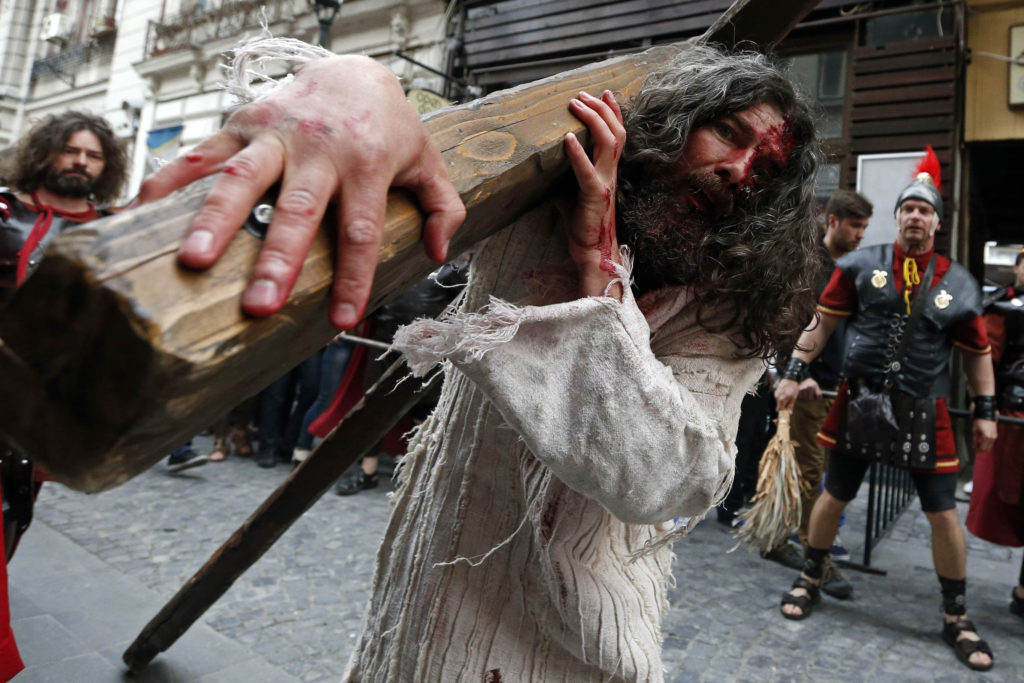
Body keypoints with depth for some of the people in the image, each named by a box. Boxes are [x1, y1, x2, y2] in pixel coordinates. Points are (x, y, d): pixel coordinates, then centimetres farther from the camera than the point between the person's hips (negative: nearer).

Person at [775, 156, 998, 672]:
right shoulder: (861, 265, -1)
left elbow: (977, 352, 10)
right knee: (834, 496, 10)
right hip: (858, 402, -1)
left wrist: (985, 412, 8)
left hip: (924, 413, 1)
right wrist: (793, 373, -5)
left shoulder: (958, 283, 2)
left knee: (943, 513, 4)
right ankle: (810, 581, 32)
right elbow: (822, 322, 0)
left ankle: (956, 619, 25)